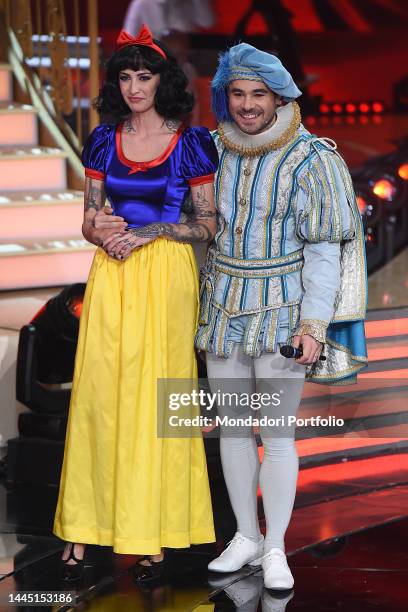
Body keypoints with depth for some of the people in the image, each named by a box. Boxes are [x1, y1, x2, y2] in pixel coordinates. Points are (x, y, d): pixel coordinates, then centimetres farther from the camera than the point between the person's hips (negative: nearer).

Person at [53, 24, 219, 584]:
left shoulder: (192, 142, 0)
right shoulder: (103, 141, 9)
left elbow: (208, 226, 2)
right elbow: (88, 220, 13)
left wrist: (149, 230, -11)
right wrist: (103, 233, -9)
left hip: (167, 277, -3)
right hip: (111, 277, 3)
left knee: (155, 396, -2)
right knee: (99, 395, -1)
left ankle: (153, 537, 4)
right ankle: (82, 532, 3)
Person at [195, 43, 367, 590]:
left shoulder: (311, 160, -10)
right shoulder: (214, 152, 3)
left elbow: (325, 250, -10)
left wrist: (313, 324, -15)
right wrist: (198, 298, 13)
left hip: (283, 309, -4)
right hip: (224, 309, 4)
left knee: (278, 433, -3)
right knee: (233, 426, 9)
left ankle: (275, 550, 8)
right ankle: (246, 538, 22)